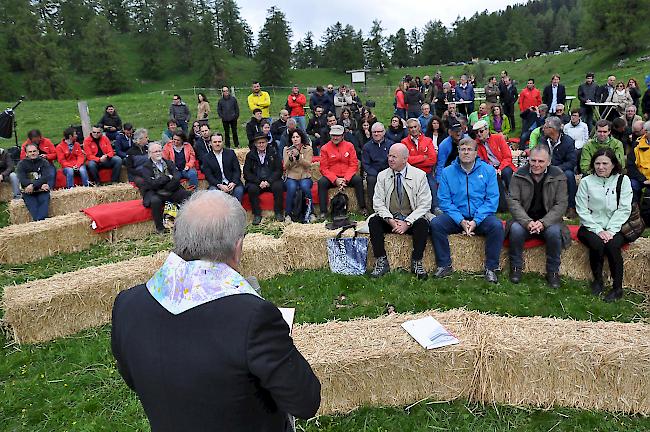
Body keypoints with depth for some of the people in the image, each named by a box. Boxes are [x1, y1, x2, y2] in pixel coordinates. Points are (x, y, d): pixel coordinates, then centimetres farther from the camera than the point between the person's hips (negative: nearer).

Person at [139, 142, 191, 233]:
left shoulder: (169, 163, 13)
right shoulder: (146, 166, 1)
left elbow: (177, 177, -2)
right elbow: (152, 184, -13)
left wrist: (165, 188, -16)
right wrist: (168, 177, -8)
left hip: (171, 192, 4)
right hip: (154, 193, -4)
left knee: (188, 195, -19)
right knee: (155, 200, -37)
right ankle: (160, 228, -21)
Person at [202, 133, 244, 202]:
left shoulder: (230, 153, 7)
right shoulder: (207, 157, 5)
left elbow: (237, 170, 3)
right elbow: (208, 176, -1)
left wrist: (233, 183, -16)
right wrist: (220, 185, -18)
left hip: (232, 183, 0)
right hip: (216, 184, 0)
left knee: (239, 190, -29)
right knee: (212, 190, -31)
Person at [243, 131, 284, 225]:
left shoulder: (274, 154, 7)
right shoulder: (250, 155, 7)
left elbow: (278, 170, 0)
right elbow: (247, 173, 0)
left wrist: (269, 181, -15)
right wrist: (259, 182, -15)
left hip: (271, 181, 0)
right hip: (256, 182, 0)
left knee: (278, 186, -30)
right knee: (252, 189, -31)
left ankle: (278, 213, -16)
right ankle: (257, 214, -19)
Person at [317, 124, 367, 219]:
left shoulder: (349, 146, 3)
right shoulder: (325, 148, 0)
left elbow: (354, 165, -1)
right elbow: (324, 168, -4)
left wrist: (345, 179, -16)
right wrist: (336, 180, -19)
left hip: (347, 177, 1)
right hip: (331, 178, -1)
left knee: (358, 180, -26)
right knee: (321, 182, -29)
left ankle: (362, 208, -17)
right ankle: (323, 211, -26)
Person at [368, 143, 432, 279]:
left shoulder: (419, 175, -3)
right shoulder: (382, 176, 4)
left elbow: (424, 204, -7)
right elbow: (378, 202, 0)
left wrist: (407, 223, -19)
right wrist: (390, 220, -17)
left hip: (412, 220, -2)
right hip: (389, 220, 2)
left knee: (423, 224, -32)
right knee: (373, 221, -25)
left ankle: (416, 262, -19)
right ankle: (381, 262, -19)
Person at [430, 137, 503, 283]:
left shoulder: (488, 170, 3)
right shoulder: (447, 172, 4)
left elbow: (492, 199, -3)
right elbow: (444, 200, -2)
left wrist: (476, 220, -16)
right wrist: (461, 220, -15)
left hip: (481, 218, -1)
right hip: (456, 217, 1)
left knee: (497, 226, -30)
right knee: (435, 224, -25)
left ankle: (490, 268, -14)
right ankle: (444, 265, -13)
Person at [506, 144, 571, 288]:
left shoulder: (558, 176, -4)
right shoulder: (519, 175, -3)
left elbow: (561, 204, -7)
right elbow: (513, 201, -8)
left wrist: (543, 222, -22)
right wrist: (527, 222, -24)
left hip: (548, 220, 0)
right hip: (524, 219, 0)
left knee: (554, 232, -31)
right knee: (516, 229, -31)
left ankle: (553, 271, -9)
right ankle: (516, 268, -9)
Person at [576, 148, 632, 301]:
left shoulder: (623, 180, 4)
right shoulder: (586, 182, 2)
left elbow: (624, 209, -3)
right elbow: (582, 210, -3)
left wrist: (610, 231, -14)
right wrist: (598, 230, -13)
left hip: (615, 228, 0)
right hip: (591, 227, 0)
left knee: (612, 245, -28)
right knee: (597, 244, -29)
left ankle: (617, 287, -13)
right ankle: (597, 280, -5)